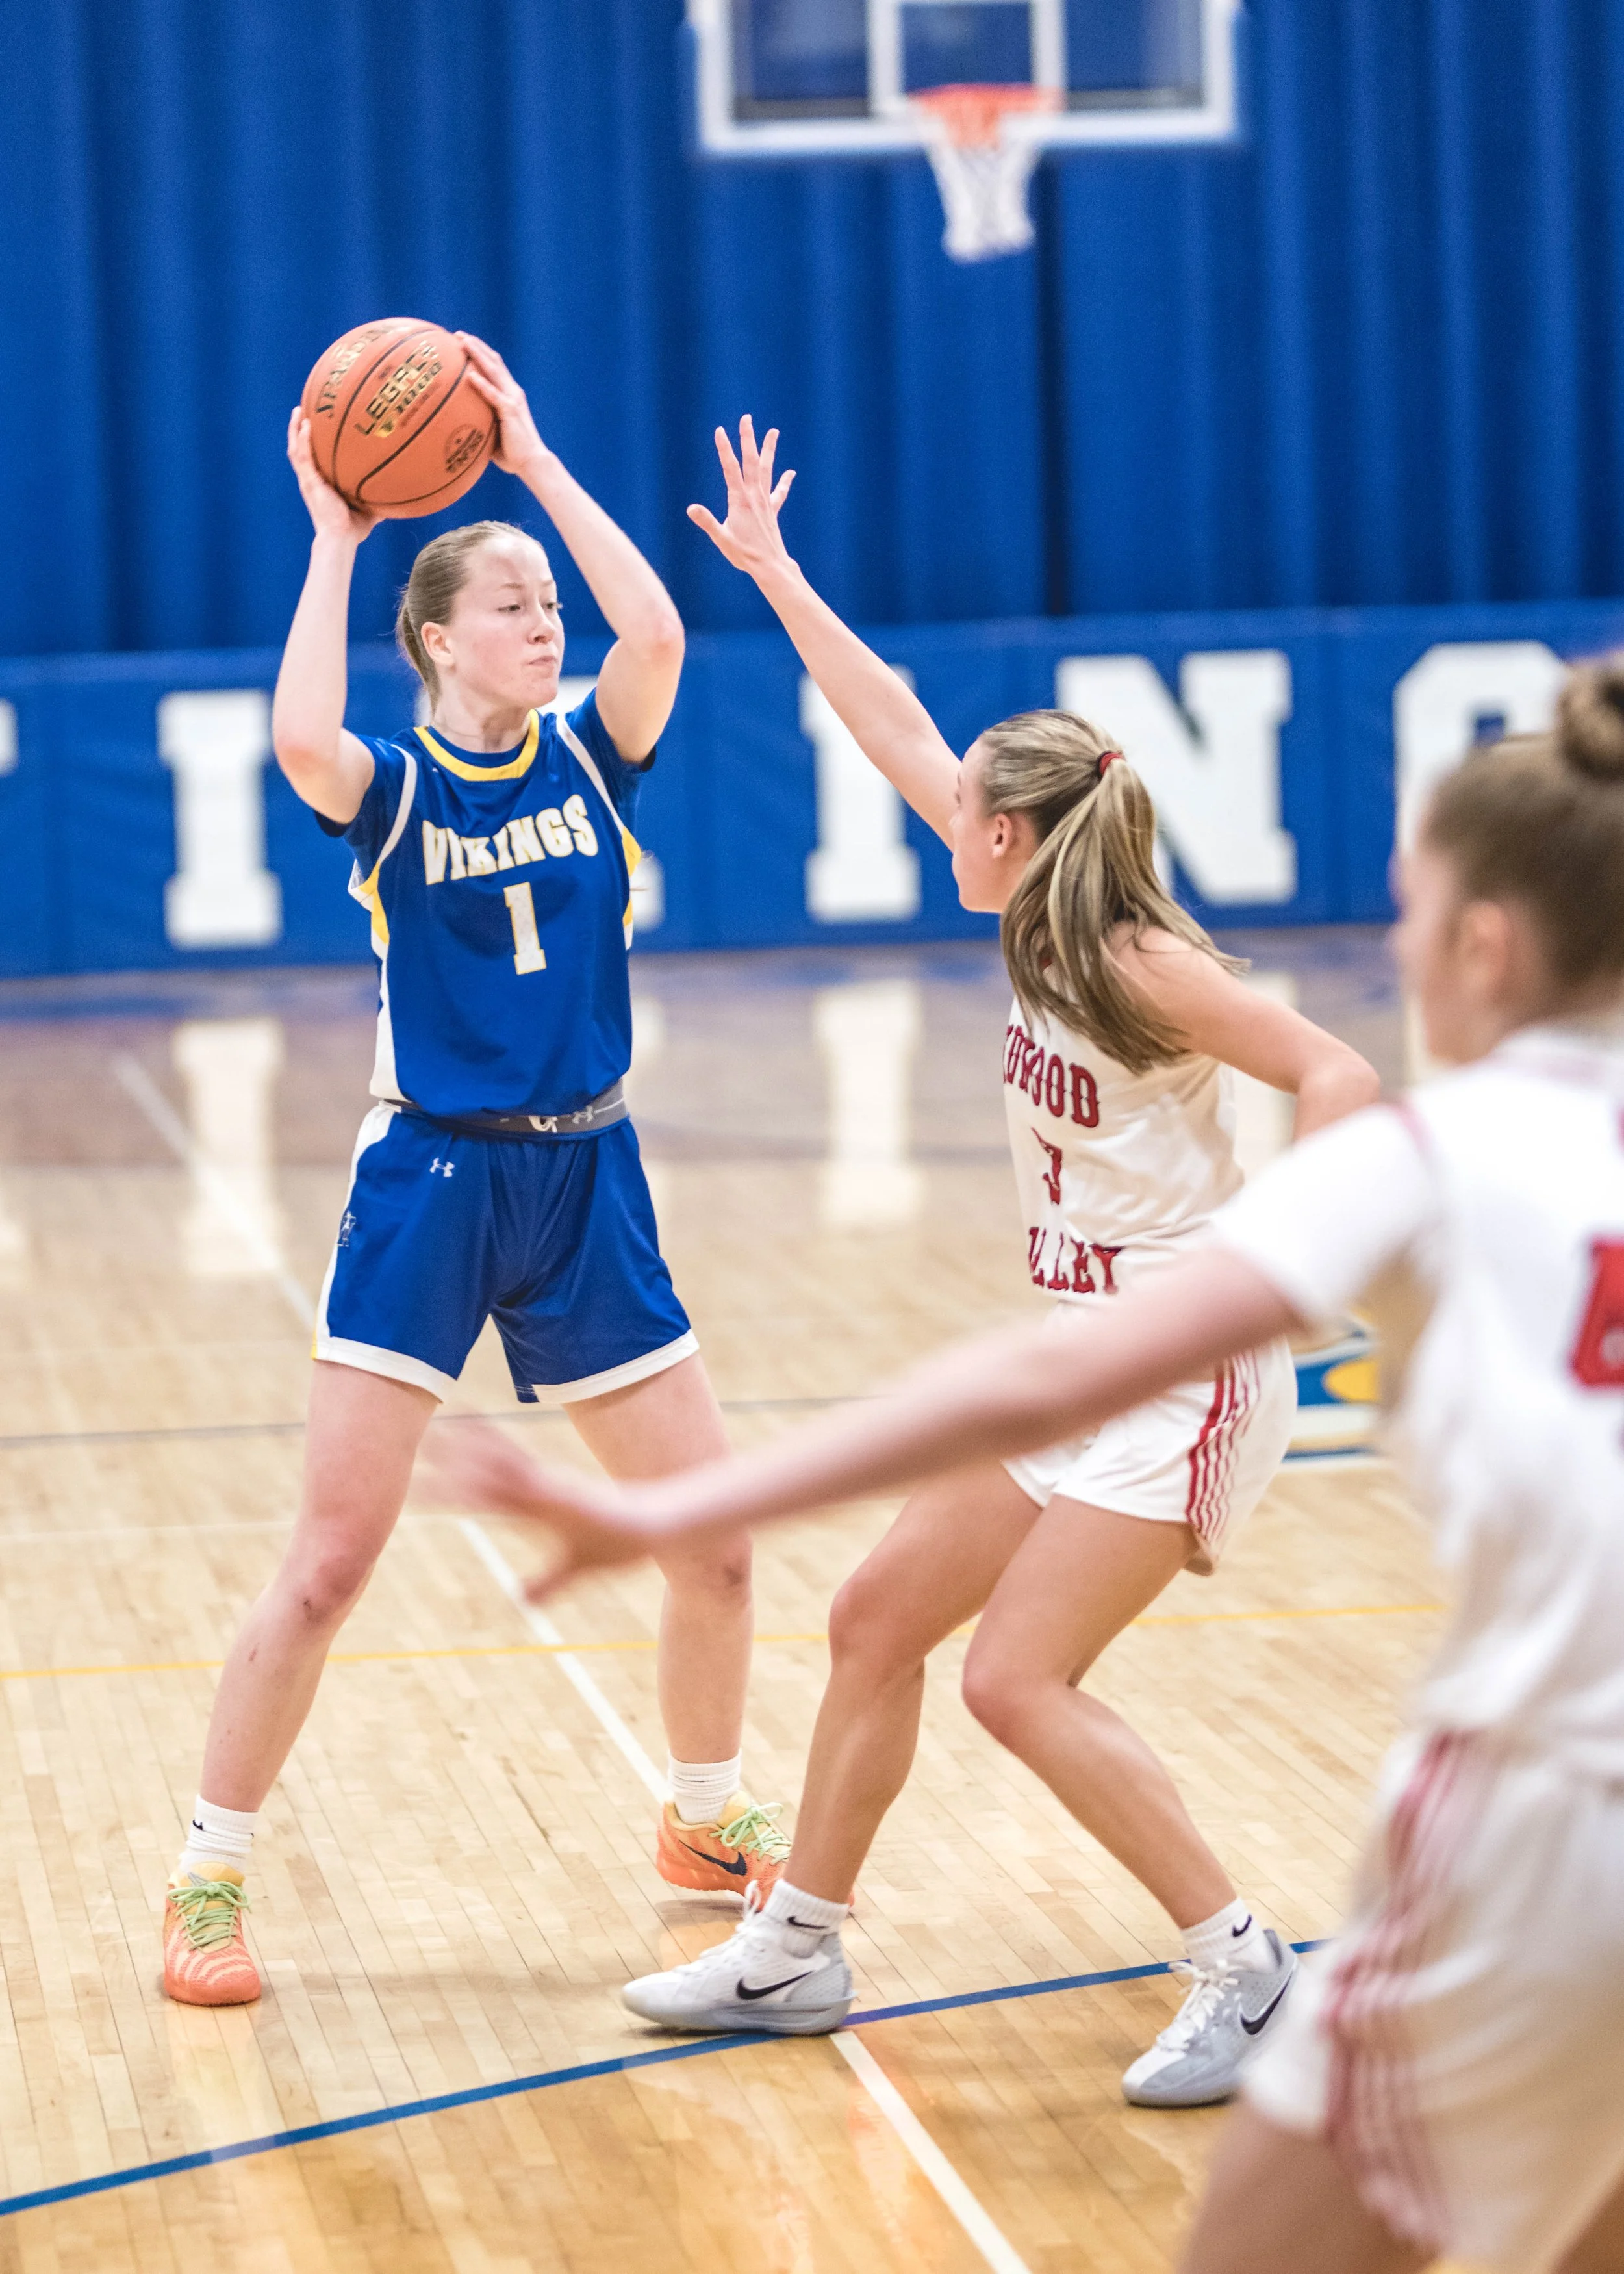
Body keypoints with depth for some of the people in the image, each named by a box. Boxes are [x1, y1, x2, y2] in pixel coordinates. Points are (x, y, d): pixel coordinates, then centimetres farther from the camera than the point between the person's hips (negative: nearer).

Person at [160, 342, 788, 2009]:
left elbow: (657, 632, -17)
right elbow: (299, 742, -29)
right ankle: (207, 1885, 5)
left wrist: (533, 461, -15)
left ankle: (706, 1823, 29)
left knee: (714, 1544, 5)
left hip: (587, 1190, 3)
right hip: (427, 1186, -3)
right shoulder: (390, 789, -4)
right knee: (328, 1565, -7)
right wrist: (336, 535, -21)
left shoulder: (589, 757, 3)